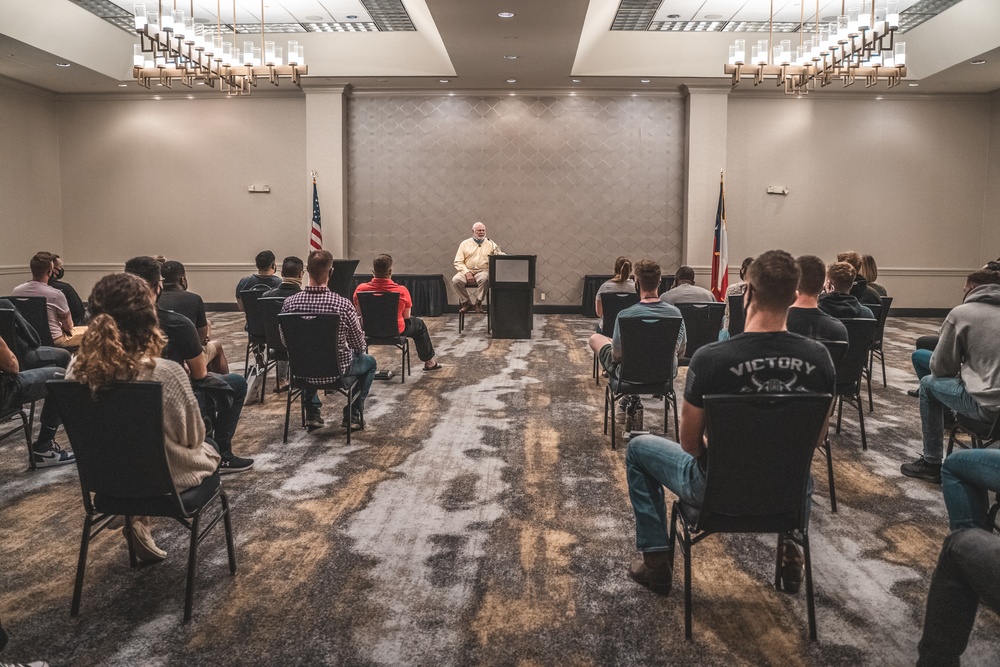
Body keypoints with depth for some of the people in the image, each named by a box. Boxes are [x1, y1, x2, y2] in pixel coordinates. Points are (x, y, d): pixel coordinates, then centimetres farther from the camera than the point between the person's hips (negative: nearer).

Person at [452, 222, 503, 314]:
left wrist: (499, 253, -26)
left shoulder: (490, 243, 12)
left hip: (483, 271, -1)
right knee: (456, 280, -29)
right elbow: (458, 262, 4)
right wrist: (467, 272, -12)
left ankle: (478, 303, -14)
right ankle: (467, 303, -8)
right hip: (467, 270, 1)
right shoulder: (465, 243, 10)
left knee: (484, 279, -36)